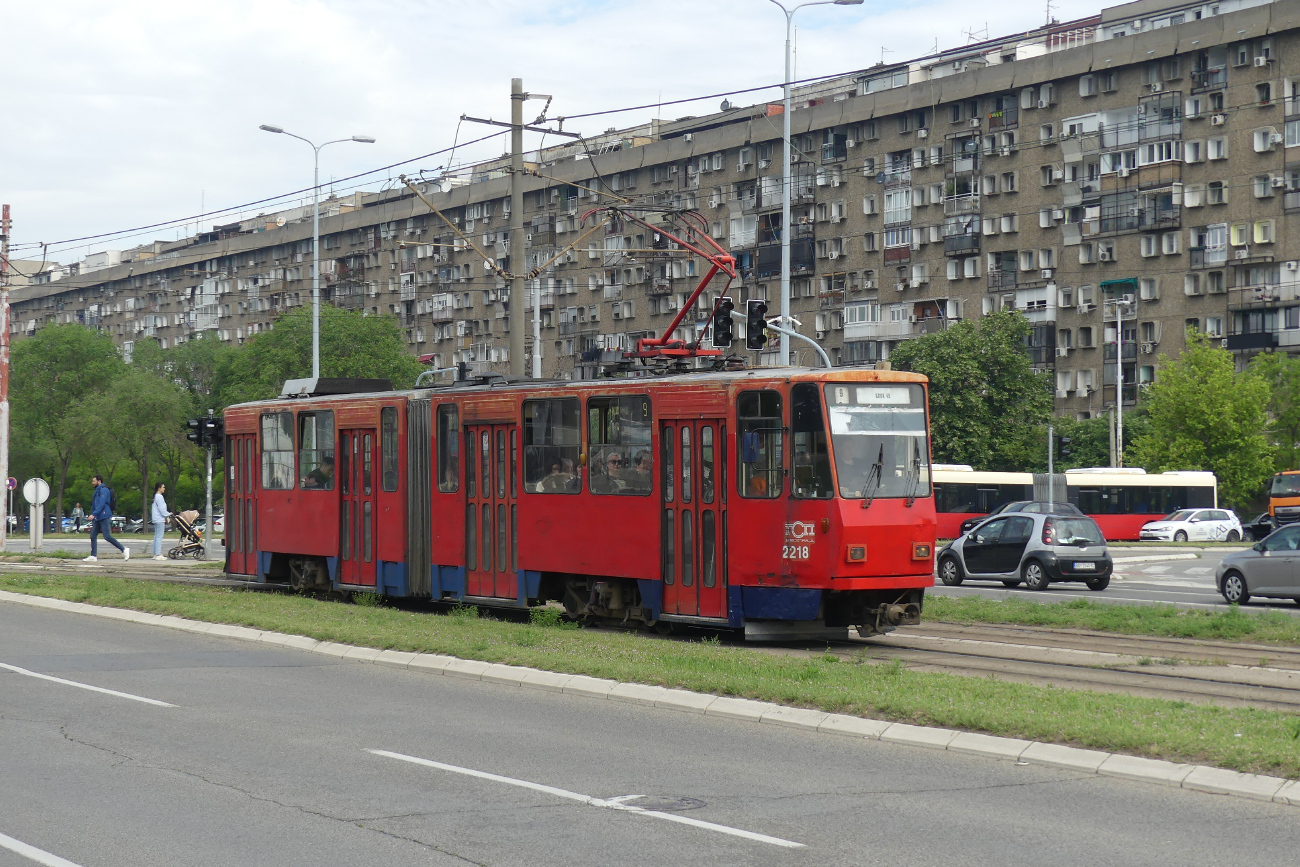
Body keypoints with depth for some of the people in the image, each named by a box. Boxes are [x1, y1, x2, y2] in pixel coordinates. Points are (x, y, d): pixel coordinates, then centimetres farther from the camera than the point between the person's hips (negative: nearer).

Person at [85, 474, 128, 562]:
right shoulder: (97, 491, 22)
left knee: (107, 537, -14)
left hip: (104, 517, -10)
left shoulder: (104, 490, -10)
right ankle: (93, 556, 6)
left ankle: (124, 549, -8)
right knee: (93, 536, 5)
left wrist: (94, 514, -25)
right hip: (97, 518, 10)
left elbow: (102, 504, -20)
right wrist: (93, 517, 24)